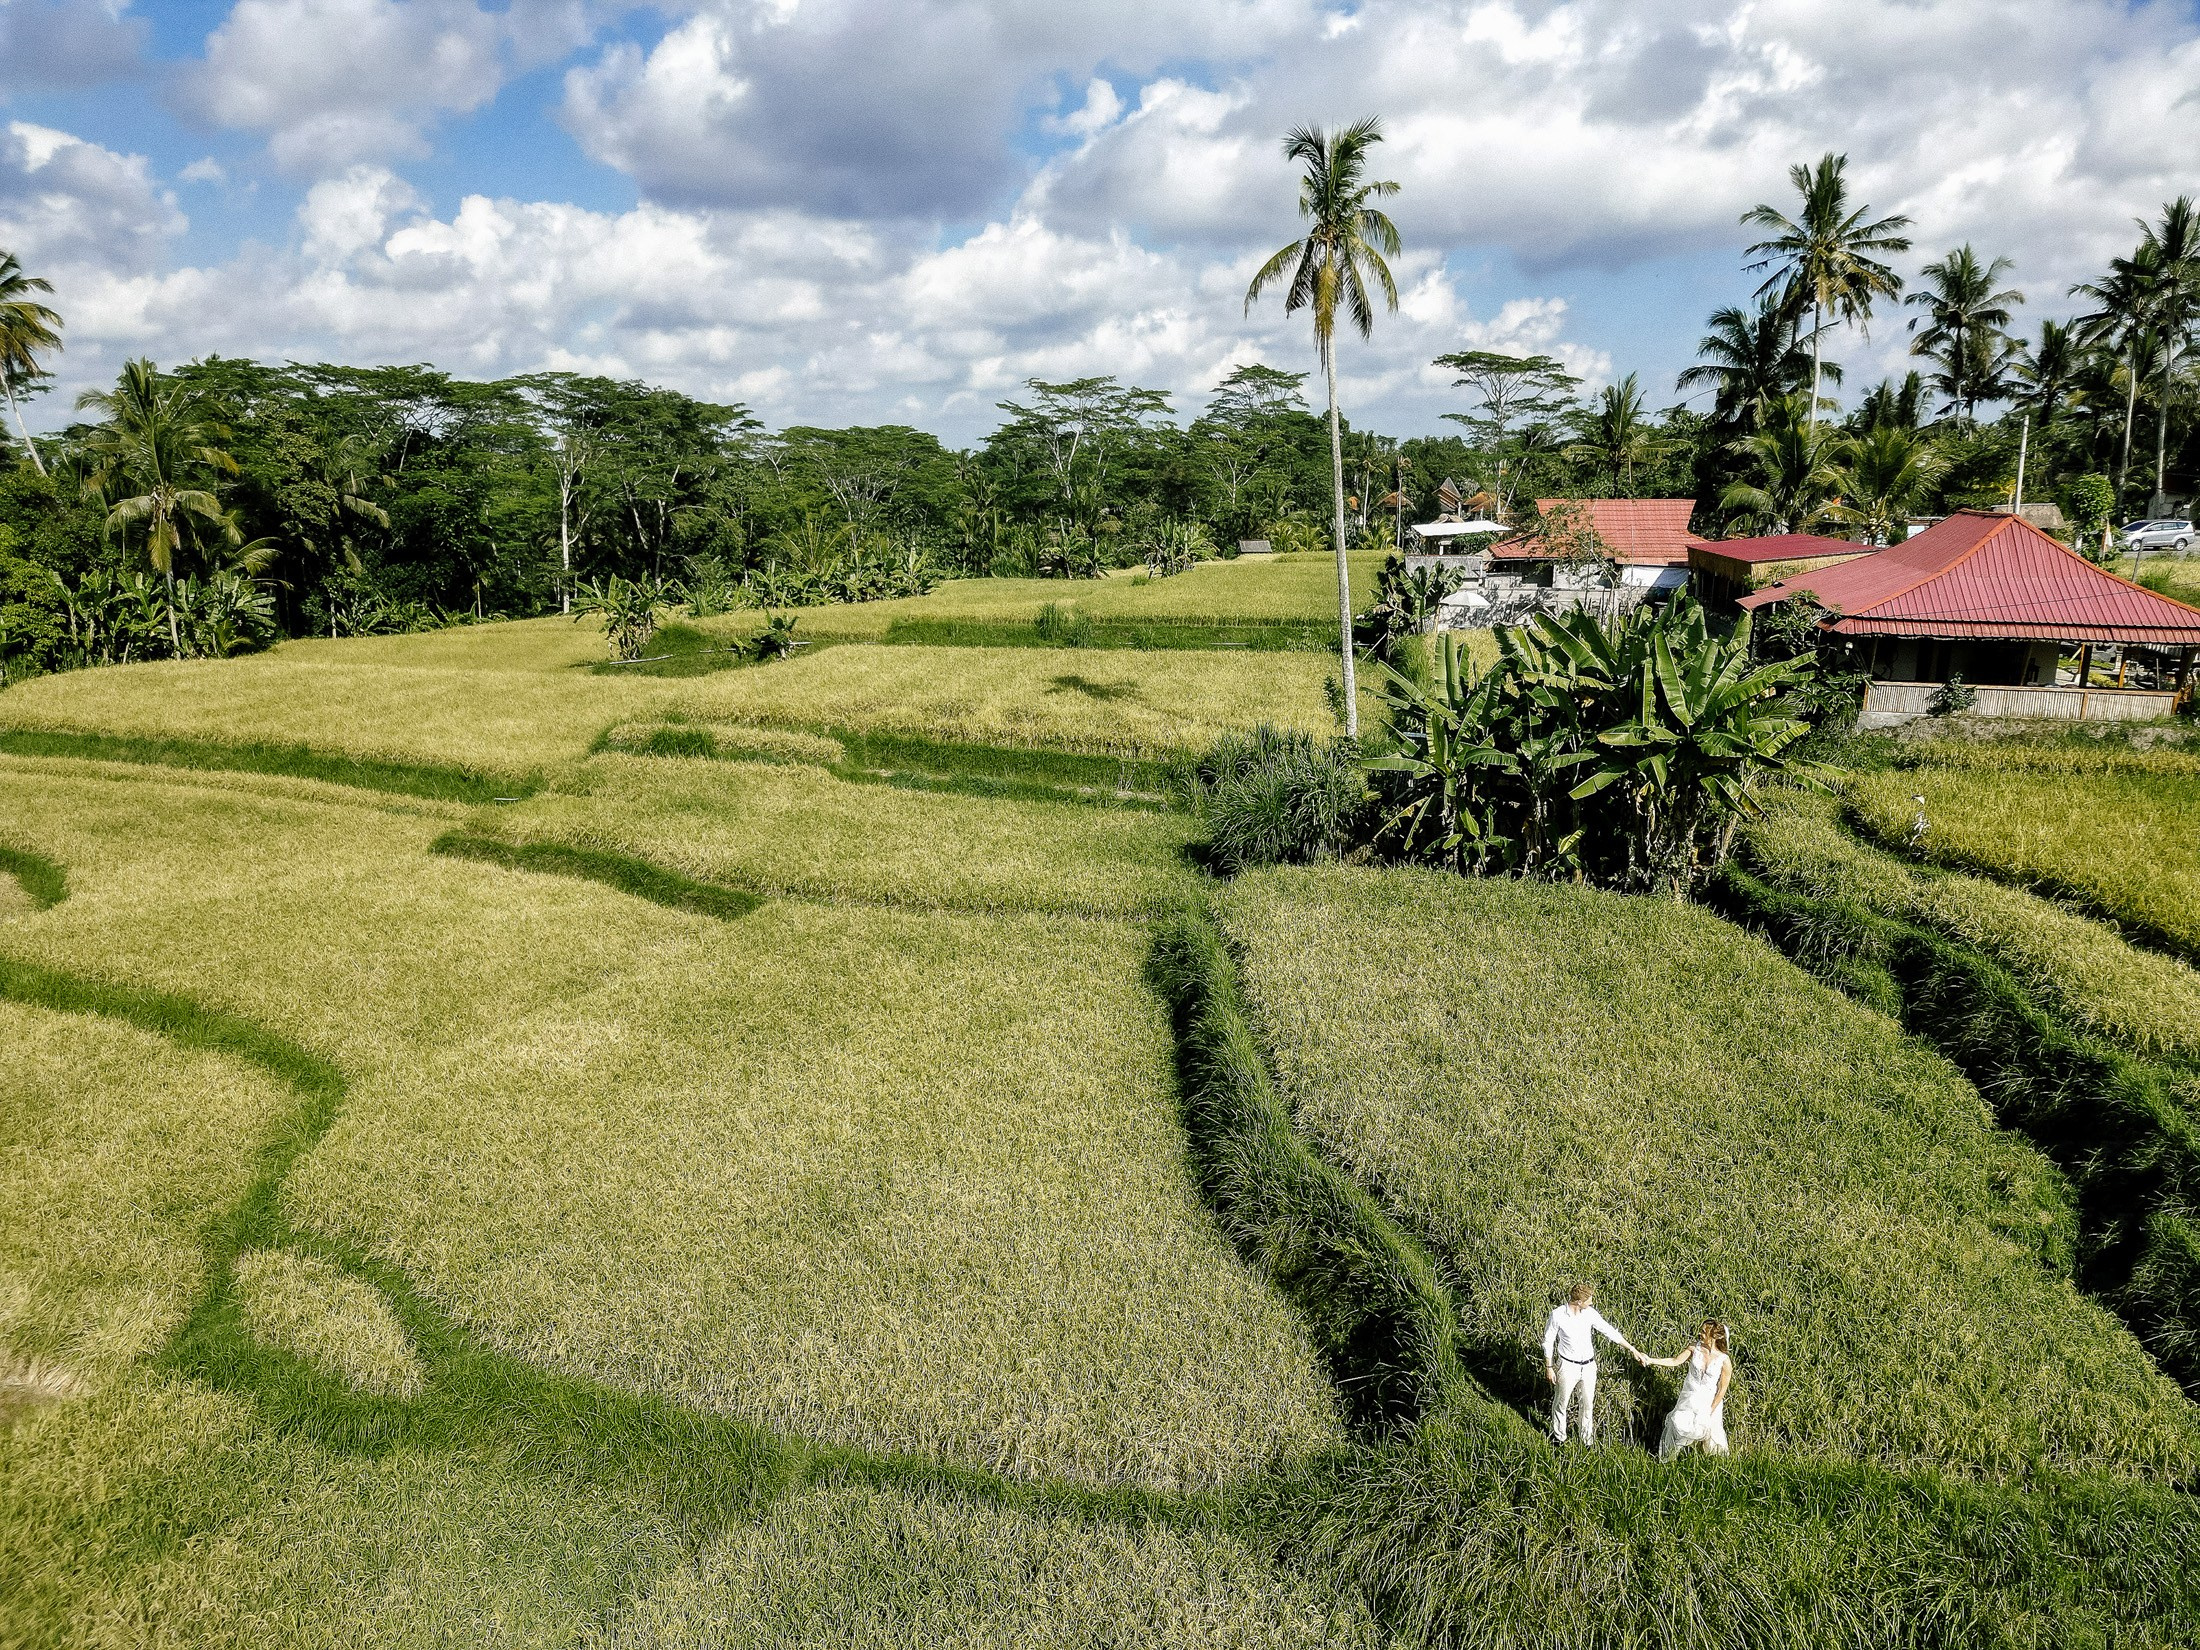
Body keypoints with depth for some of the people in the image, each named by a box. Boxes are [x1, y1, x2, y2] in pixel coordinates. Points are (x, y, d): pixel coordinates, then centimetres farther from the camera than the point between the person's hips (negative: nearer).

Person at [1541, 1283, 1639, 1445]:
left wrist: (1633, 1350, 5)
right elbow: (1548, 1341, -10)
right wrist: (1548, 1368, -7)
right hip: (1568, 1366, -3)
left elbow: (1610, 1332, 1)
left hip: (1589, 1366, 4)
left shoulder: (1590, 1313, -10)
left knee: (1588, 1403, 19)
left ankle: (1587, 1437, 40)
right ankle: (1558, 1435, 37)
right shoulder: (1558, 1315, -20)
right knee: (1561, 1403, 14)